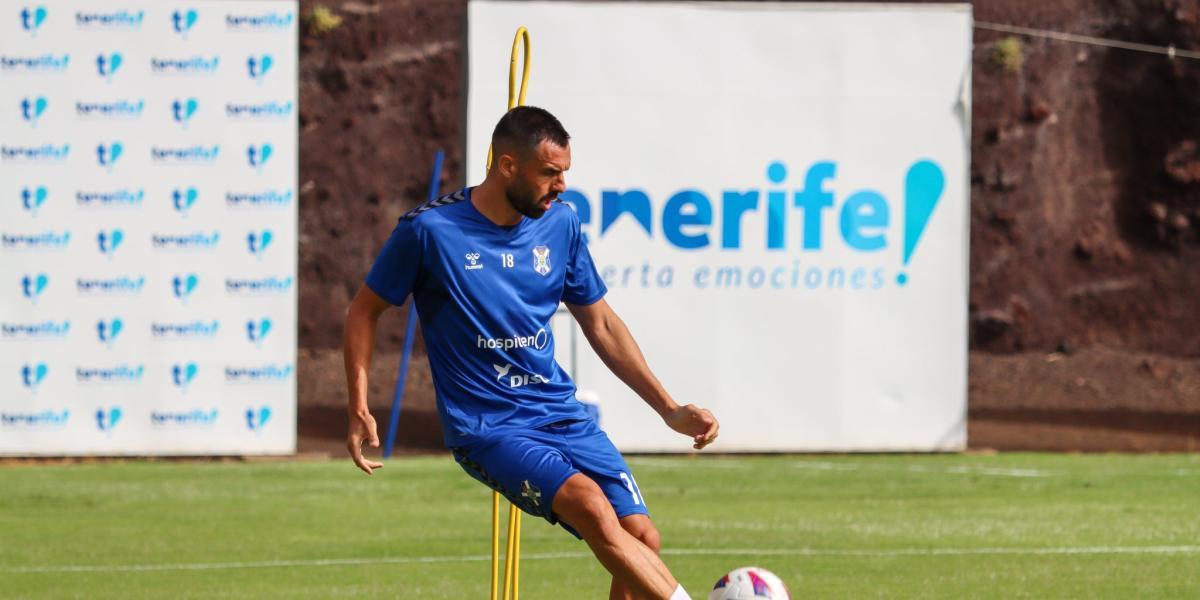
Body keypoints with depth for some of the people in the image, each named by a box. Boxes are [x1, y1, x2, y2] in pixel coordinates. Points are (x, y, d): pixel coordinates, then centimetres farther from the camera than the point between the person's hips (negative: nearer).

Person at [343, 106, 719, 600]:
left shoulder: (560, 223, 6)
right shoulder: (431, 229, -8)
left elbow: (601, 325, 16)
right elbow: (365, 310, 4)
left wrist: (670, 410, 11)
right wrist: (359, 410, -4)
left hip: (560, 411, 6)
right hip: (485, 426, -6)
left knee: (640, 537, -11)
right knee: (591, 506, -29)